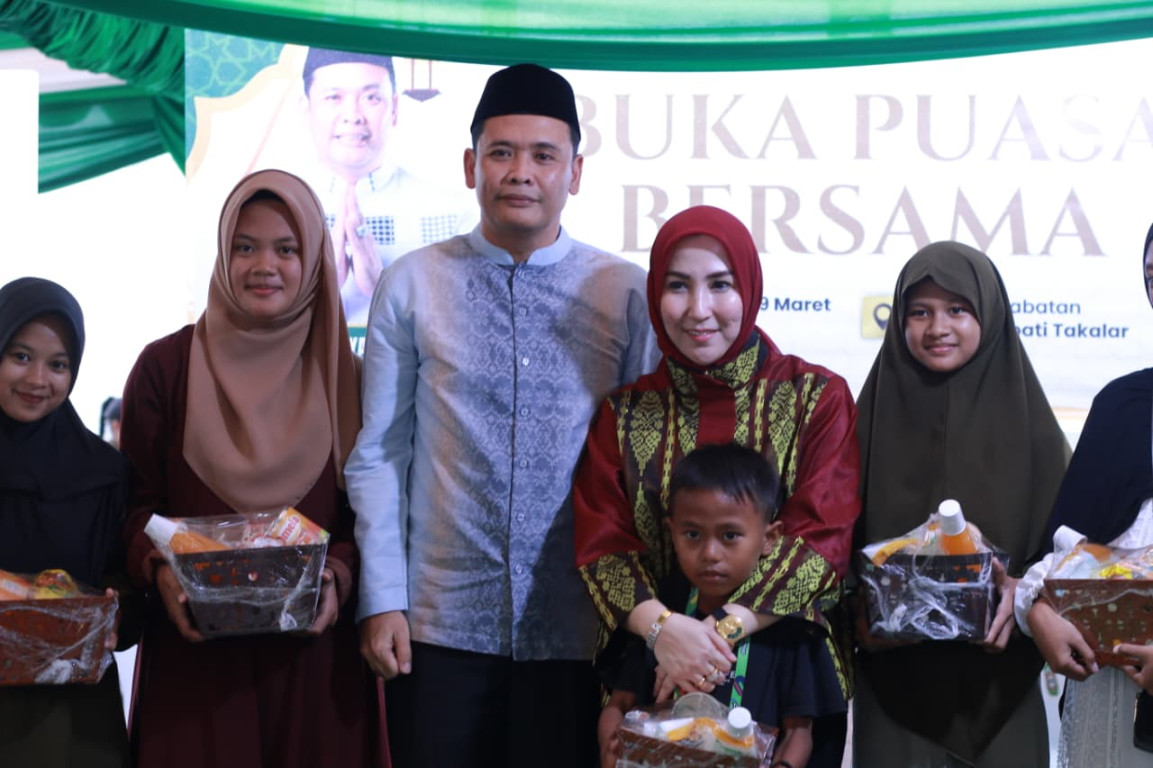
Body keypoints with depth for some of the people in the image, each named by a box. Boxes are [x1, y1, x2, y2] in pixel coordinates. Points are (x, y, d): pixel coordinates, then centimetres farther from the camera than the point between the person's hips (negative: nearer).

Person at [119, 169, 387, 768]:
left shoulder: (344, 378, 6)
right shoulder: (165, 368, 4)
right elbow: (136, 501, 3)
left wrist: (339, 576, -14)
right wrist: (159, 568, -16)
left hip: (313, 655, 1)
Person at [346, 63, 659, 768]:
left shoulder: (627, 293, 0)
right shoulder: (412, 286, 1)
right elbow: (378, 456, 2)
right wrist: (381, 600, -2)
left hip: (579, 633, 0)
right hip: (438, 629, 0)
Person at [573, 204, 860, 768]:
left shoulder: (816, 398, 0)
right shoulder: (623, 415, 6)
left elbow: (823, 538, -9)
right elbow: (601, 544, -2)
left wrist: (725, 627, -21)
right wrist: (662, 626, -21)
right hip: (653, 685, 1)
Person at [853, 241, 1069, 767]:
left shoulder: (1026, 418, 2)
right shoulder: (876, 414, 4)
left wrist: (1021, 591, -18)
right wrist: (856, 609, -13)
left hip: (998, 678, 0)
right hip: (894, 678, 0)